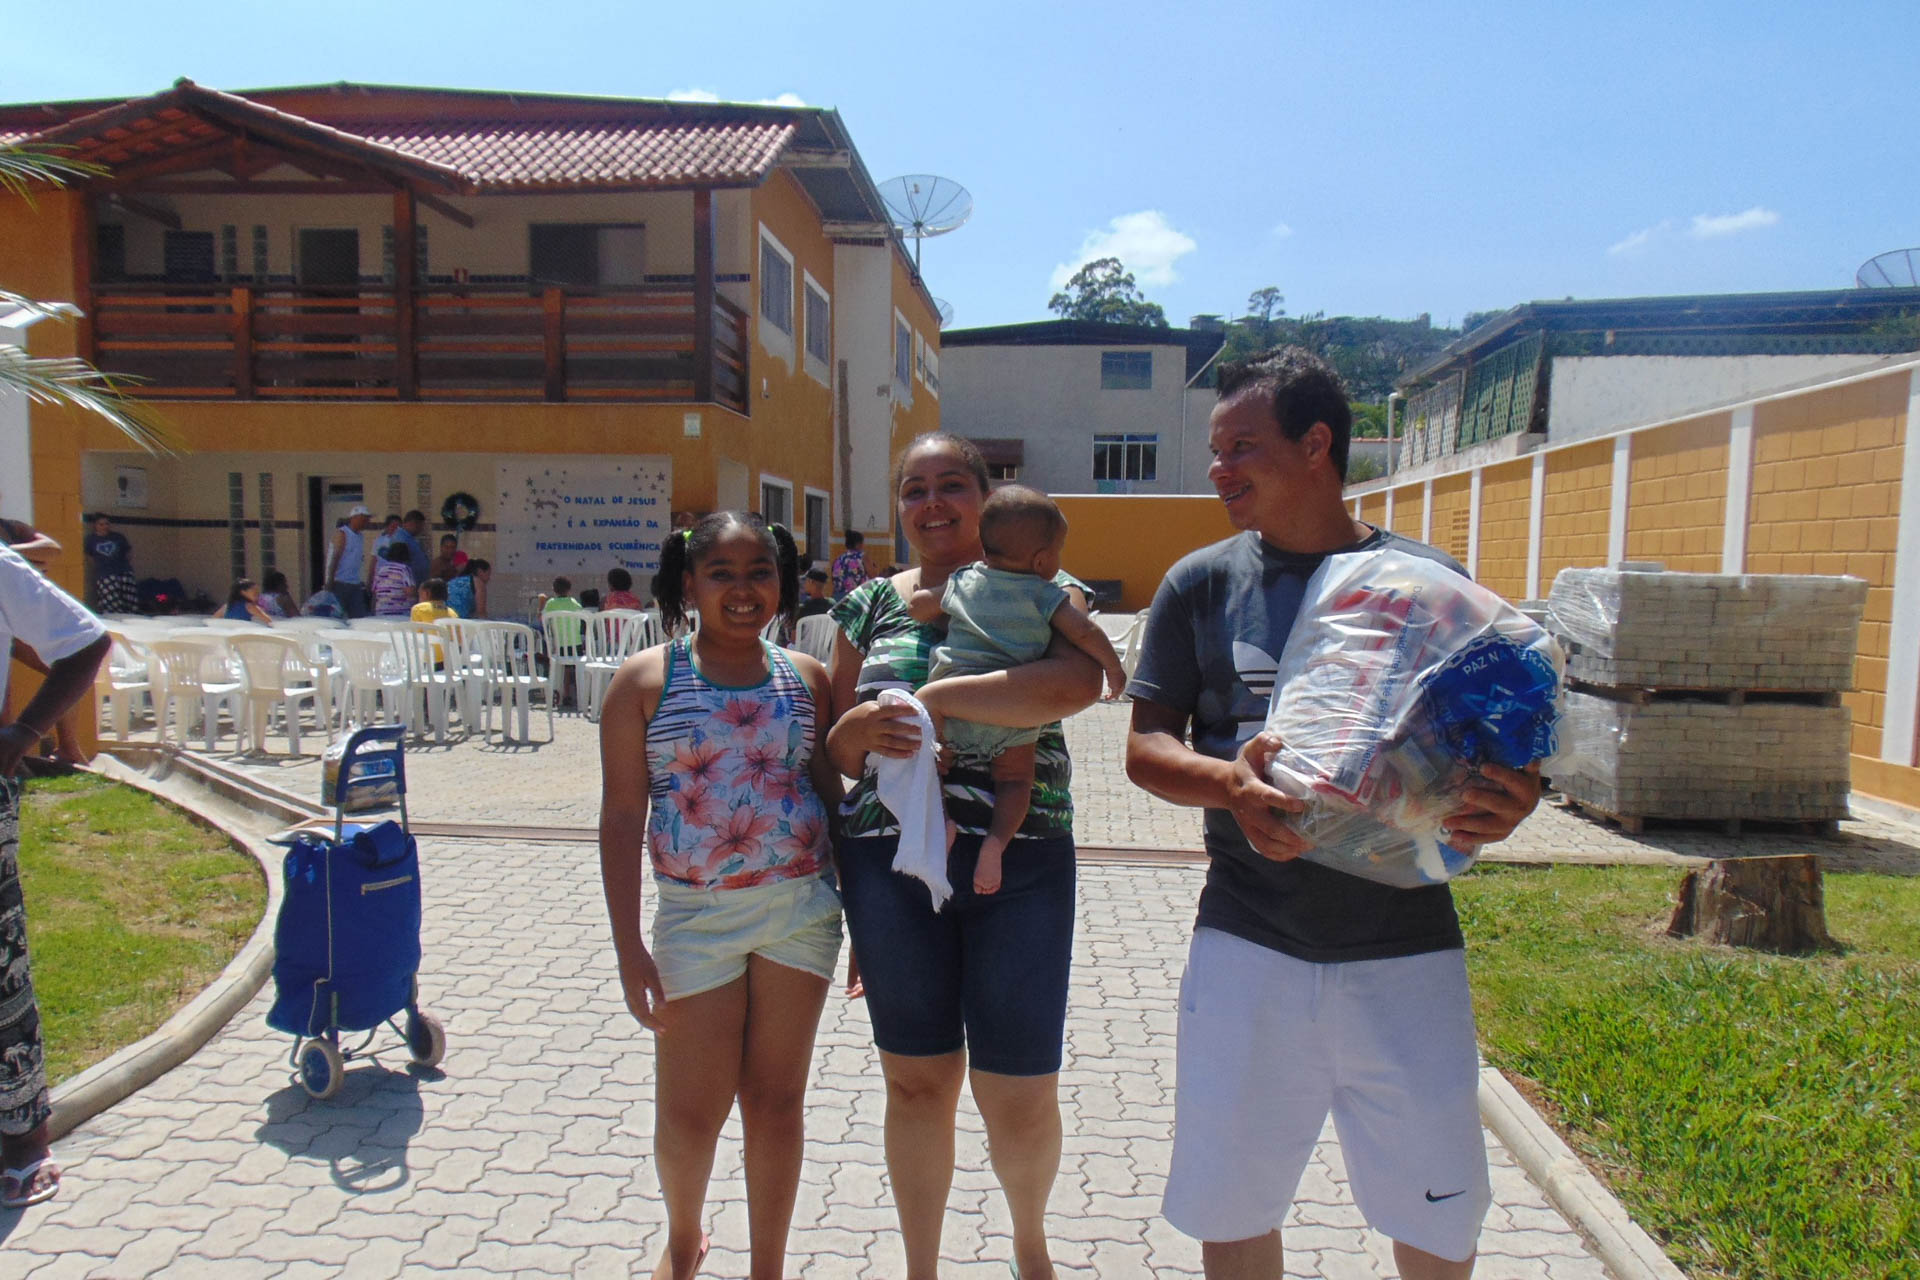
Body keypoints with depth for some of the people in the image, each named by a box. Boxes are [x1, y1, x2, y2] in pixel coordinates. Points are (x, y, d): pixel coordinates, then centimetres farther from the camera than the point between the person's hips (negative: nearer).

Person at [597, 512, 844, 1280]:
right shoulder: (646, 681, -3)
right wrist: (629, 947, -7)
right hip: (696, 917, -1)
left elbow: (836, 793, 8)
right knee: (689, 1111, 8)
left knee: (776, 1099, 11)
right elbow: (621, 814, -3)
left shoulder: (807, 679, 3)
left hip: (801, 908, 2)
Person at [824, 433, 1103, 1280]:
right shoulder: (872, 604, 10)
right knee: (917, 1080, 12)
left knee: (1020, 1094, 6)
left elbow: (1078, 682, -21)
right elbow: (834, 743, 12)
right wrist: (857, 731, -12)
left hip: (1019, 863, -2)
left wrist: (937, 695, -20)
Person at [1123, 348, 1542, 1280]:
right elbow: (1145, 748, 3)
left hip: (1405, 949, 0)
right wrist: (1228, 781, -18)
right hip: (1247, 946, 1)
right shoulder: (1201, 585, 3)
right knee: (1230, 1202, 13)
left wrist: (1507, 806, -17)